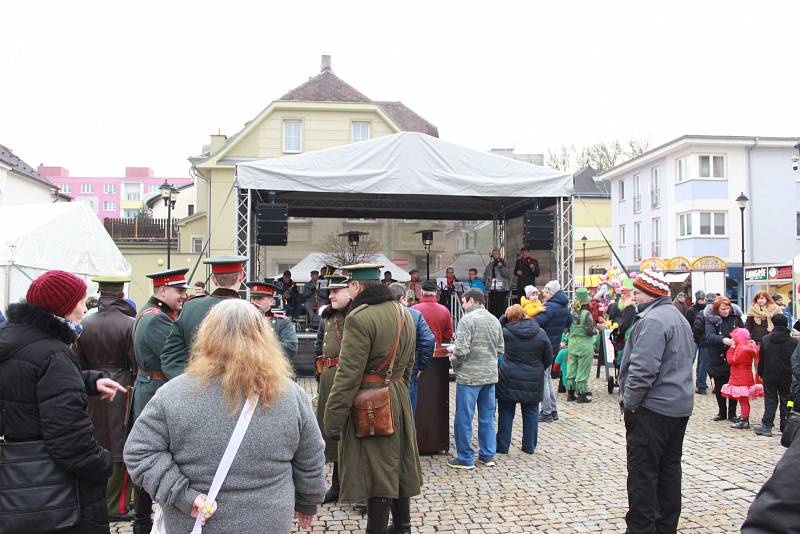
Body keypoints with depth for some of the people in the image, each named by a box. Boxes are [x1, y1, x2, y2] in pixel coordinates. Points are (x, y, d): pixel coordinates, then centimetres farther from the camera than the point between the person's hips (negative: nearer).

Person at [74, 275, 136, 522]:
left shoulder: (85, 324, -1)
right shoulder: (129, 324, -15)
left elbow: (78, 362, 5)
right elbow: (136, 362, -13)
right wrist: (133, 382, 4)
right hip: (121, 389, -4)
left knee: (97, 444, 17)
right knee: (118, 447, 5)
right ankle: (115, 507, 11)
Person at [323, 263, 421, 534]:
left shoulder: (359, 318, -19)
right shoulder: (403, 313, 8)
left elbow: (348, 375, -21)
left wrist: (333, 420, -16)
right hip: (399, 399, 9)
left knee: (376, 472, 1)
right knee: (397, 464, 19)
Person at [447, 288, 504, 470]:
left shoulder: (467, 320, -13)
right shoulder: (495, 320, 9)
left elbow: (461, 350, -19)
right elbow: (501, 349, 13)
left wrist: (453, 361, 0)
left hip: (469, 375, -7)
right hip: (491, 375, 7)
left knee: (464, 418, 3)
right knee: (487, 416, 15)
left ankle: (465, 458, 9)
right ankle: (487, 455, 22)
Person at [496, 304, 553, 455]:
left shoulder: (505, 331, -11)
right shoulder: (540, 334, -3)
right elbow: (549, 359, 4)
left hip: (509, 379, -2)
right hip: (533, 380, 2)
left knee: (506, 412, 8)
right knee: (531, 412, 14)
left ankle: (502, 446, 13)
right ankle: (529, 446, 19)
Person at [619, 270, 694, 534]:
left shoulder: (653, 320, -18)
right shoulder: (679, 318, 15)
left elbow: (643, 368, -25)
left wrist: (629, 401, -15)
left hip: (652, 408, -10)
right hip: (679, 406, 10)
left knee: (642, 471, -3)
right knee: (669, 467, 16)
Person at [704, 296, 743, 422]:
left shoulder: (735, 317, -1)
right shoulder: (711, 319, -8)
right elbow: (709, 336, -22)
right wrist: (723, 339, -41)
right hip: (718, 359, -1)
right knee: (719, 387, 10)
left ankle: (732, 413, 19)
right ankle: (722, 412, 25)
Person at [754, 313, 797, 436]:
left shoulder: (765, 339, -5)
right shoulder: (793, 342, -8)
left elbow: (761, 359, 2)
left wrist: (761, 373, 13)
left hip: (769, 376, 1)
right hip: (787, 377, -1)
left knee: (770, 400, 7)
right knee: (786, 401, 10)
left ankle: (767, 426, 1)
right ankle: (785, 427, 13)